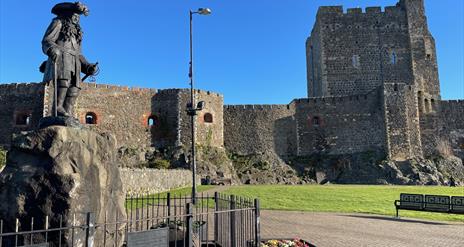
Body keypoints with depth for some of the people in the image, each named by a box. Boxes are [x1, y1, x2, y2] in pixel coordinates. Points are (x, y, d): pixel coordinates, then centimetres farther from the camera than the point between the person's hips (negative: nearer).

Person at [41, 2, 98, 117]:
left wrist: (88, 66, 11)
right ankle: (58, 108, -32)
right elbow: (46, 41, -1)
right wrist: (52, 49, -25)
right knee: (64, 80, -29)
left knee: (74, 88, -10)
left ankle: (67, 113, -16)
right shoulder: (58, 23, 13)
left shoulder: (76, 31, 32)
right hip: (60, 57, -6)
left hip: (74, 62, 6)